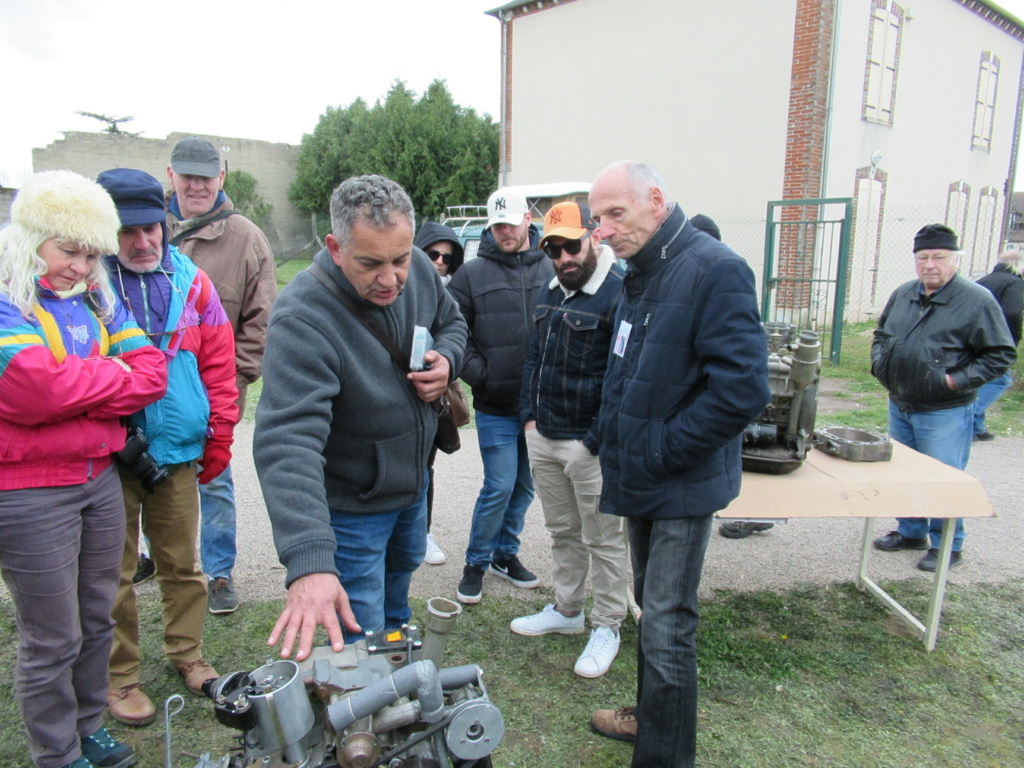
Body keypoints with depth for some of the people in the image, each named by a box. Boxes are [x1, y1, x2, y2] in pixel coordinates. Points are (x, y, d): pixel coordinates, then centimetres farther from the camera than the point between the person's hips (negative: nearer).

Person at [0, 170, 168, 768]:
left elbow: (152, 369, -1)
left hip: (101, 478, 6)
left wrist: (77, 388, -14)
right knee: (53, 639, 8)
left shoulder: (96, 297, 8)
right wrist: (114, 375, -12)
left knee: (96, 618, 19)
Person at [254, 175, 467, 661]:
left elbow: (450, 320, 8)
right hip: (348, 507, -7)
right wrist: (309, 562, -54)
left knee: (401, 576, 32)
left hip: (414, 481, 8)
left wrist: (447, 359, -17)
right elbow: (287, 442, -44)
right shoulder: (303, 320, -35)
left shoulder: (418, 269, -14)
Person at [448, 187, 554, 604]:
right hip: (496, 407, -3)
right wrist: (479, 374, -9)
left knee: (524, 487, 15)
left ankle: (505, 553, 35)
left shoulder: (550, 270, 2)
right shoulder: (472, 274, -1)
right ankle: (476, 562, 19)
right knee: (499, 487, -2)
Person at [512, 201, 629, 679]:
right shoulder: (551, 292, 12)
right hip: (543, 438, 8)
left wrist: (602, 439, -16)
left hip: (590, 444, -8)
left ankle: (607, 626, 24)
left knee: (603, 539, 8)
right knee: (562, 532, 20)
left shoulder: (620, 292, -15)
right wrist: (529, 416, 12)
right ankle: (566, 611, 37)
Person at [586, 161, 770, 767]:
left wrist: (659, 454, -20)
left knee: (667, 627, 1)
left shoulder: (715, 269, -20)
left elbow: (743, 388, -27)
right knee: (654, 609, 22)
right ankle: (652, 718, 41)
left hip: (682, 486, -9)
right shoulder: (641, 274, 10)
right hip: (644, 480, 9)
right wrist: (621, 452, 10)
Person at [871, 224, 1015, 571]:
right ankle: (911, 532, 35)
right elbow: (880, 334, 21)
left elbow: (1001, 354, -10)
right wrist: (879, 364, 3)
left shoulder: (977, 301, -11)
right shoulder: (902, 295, 7)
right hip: (899, 405, 6)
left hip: (945, 412, -6)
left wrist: (957, 381, -17)